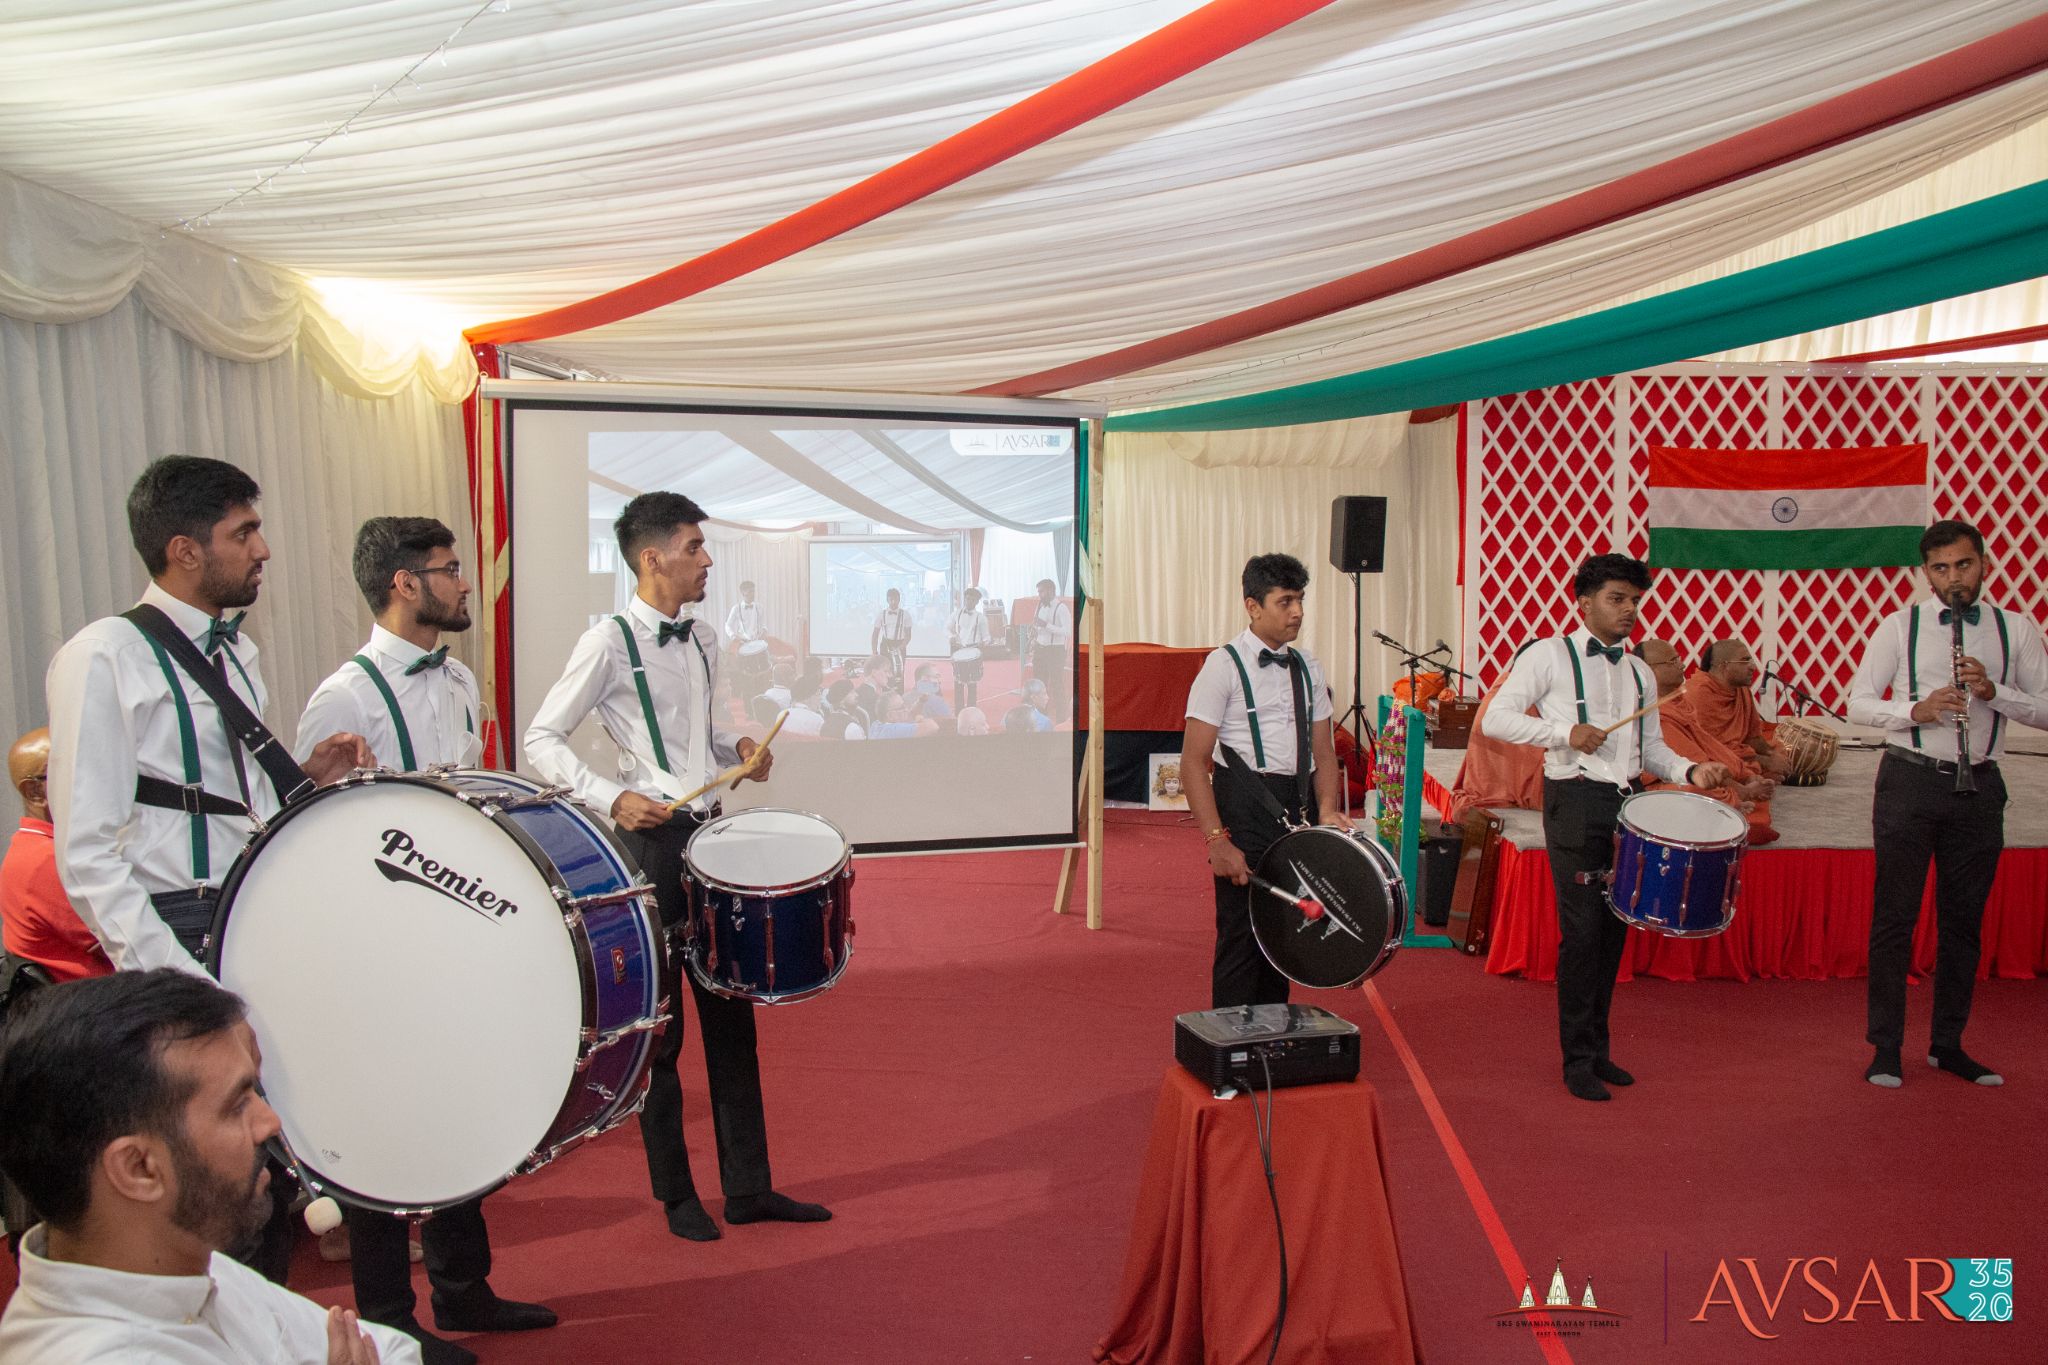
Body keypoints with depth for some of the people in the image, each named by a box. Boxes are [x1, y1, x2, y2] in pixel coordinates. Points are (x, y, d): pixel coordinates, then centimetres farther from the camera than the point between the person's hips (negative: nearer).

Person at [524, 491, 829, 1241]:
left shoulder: (704, 640, 11)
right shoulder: (609, 642, -10)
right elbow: (541, 738, -8)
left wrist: (737, 748, 3)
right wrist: (611, 797, -20)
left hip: (710, 832, 7)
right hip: (650, 839, -7)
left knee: (730, 1011, 11)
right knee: (658, 1023, 5)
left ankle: (748, 1186, 22)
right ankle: (675, 1194, 21)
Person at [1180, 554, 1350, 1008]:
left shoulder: (1307, 668, 12)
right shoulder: (1224, 666, -7)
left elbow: (1323, 751, 13)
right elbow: (1193, 762, -12)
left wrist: (1327, 808, -6)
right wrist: (1216, 840, -20)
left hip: (1299, 806, 6)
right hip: (1245, 805, -6)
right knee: (1240, 933, -3)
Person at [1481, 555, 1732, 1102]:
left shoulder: (1641, 673, 17)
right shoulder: (1549, 655, -2)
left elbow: (1651, 747, 18)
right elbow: (1496, 718, -8)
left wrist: (1690, 771, -2)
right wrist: (1566, 733, -17)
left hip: (1628, 803, 6)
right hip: (1576, 801, -6)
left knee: (1615, 928, 10)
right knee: (1583, 930, -6)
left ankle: (1598, 1050, 23)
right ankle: (1578, 1061, 5)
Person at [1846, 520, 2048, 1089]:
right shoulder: (1900, 626, 1)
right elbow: (1858, 702, 0)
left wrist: (1994, 692, -15)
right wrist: (1916, 709, -17)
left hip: (1978, 786, 2)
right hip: (1910, 782, -2)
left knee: (1964, 920, 10)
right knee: (1895, 917, 0)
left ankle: (1948, 1043, 22)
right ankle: (1886, 1048, 7)